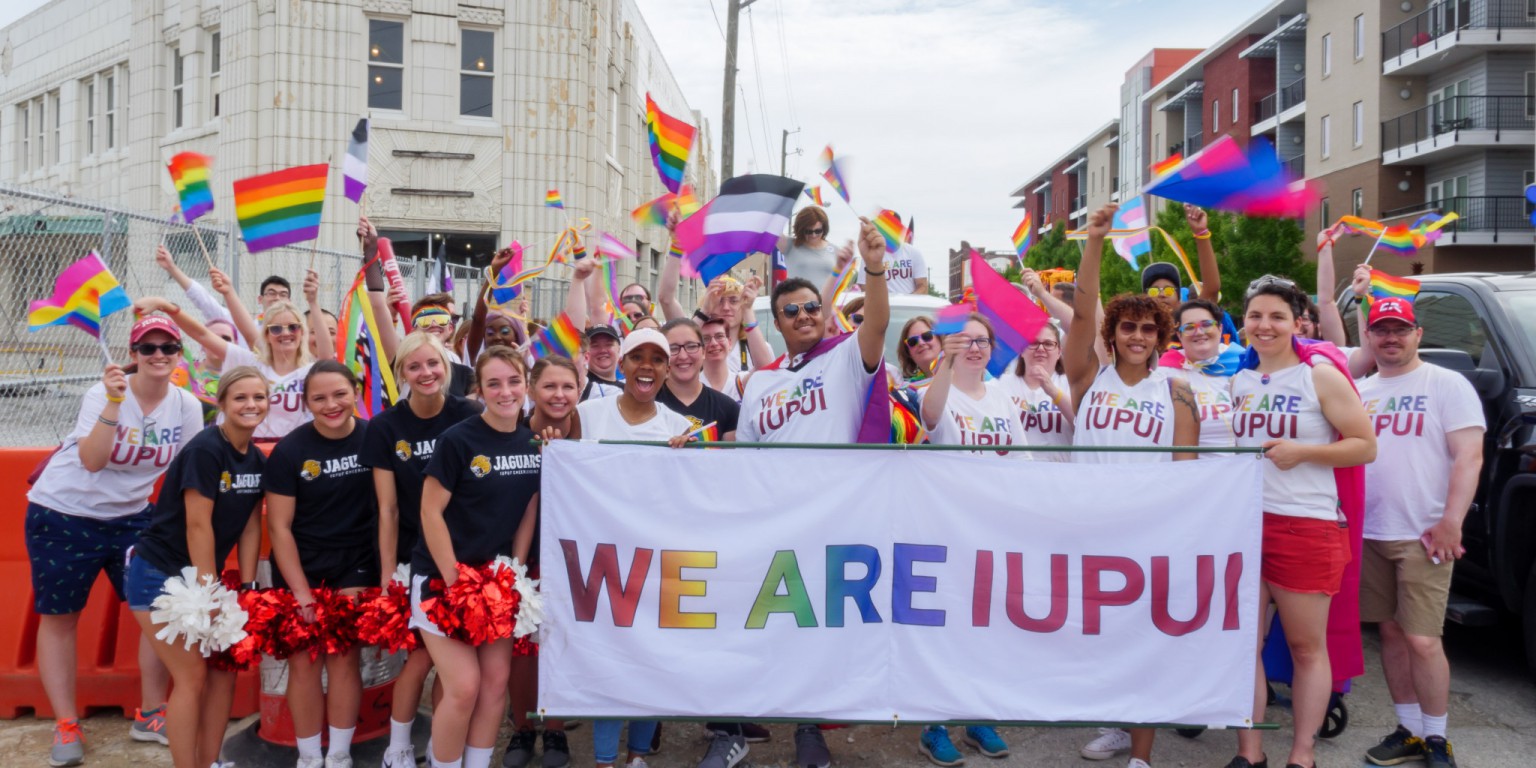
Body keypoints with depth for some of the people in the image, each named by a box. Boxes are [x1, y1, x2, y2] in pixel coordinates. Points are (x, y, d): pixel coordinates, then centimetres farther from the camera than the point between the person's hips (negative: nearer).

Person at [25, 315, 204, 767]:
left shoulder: (187, 406, -8)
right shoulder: (103, 394, -18)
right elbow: (92, 461, -30)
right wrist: (114, 402, -38)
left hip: (130, 516, 4)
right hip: (63, 514, -3)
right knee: (59, 617, 5)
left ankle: (150, 715, 15)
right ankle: (65, 726, 17)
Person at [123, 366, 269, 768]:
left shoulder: (257, 459, 2)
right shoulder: (204, 449, -21)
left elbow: (250, 526, 4)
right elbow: (198, 526, -21)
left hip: (202, 576, 8)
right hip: (159, 575, -7)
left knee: (225, 668, 7)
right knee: (192, 675, -7)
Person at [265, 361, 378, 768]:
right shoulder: (290, 450, -12)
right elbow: (279, 526, -8)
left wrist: (383, 571, -3)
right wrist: (301, 592, -10)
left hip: (355, 565, 1)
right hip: (299, 567, 0)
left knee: (344, 657, 0)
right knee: (304, 660, 2)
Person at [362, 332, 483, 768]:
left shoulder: (469, 417, -7)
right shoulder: (385, 427, -5)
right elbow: (388, 509, -4)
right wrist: (388, 574, -6)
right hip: (414, 555, -1)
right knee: (425, 653, -1)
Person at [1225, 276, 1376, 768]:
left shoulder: (1320, 376, -2)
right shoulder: (1239, 382, 12)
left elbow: (1366, 446, -5)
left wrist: (1302, 452, -17)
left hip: (1305, 525, -5)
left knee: (1307, 647, 5)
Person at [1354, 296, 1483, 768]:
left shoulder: (1447, 385, -1)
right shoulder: (1359, 392, 14)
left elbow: (1469, 457, -8)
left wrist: (1451, 522, -16)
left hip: (1423, 537, -5)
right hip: (1370, 535, 5)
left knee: (1422, 641, -7)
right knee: (1391, 633, 10)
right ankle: (1409, 730, 21)